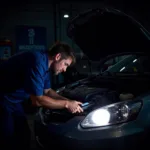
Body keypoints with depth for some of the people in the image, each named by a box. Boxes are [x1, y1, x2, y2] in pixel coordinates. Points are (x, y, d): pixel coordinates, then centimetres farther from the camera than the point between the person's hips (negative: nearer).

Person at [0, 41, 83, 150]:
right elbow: (37, 100, -26)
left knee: (24, 136, 14)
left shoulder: (45, 63, 2)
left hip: (13, 100, 10)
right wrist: (66, 104, -18)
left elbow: (47, 91, 13)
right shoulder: (38, 62, -29)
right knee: (9, 141, -2)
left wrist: (68, 101, 0)